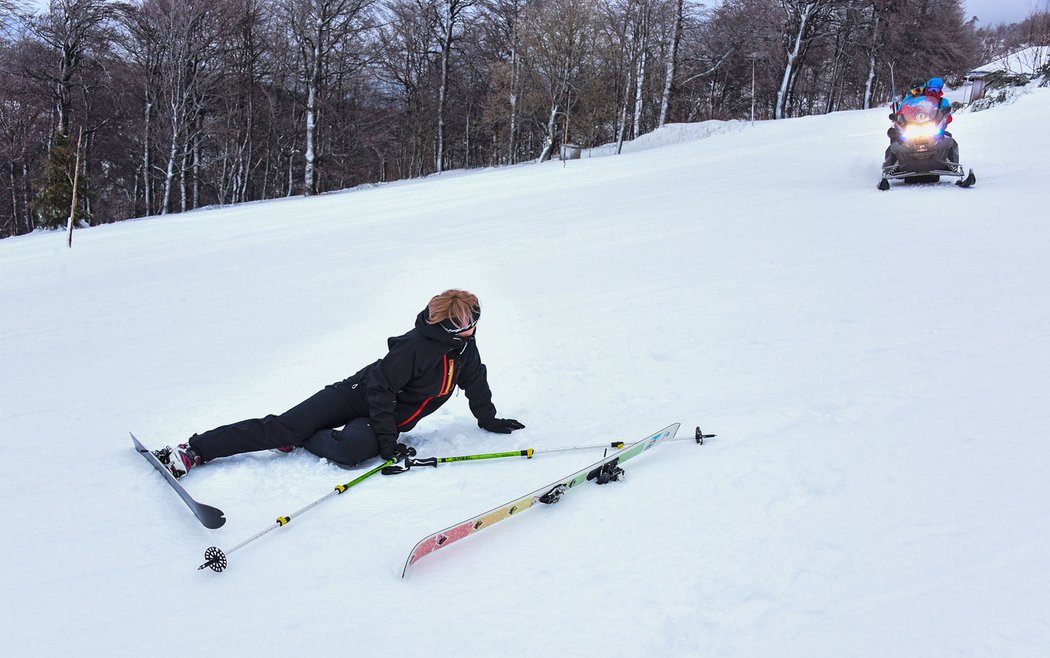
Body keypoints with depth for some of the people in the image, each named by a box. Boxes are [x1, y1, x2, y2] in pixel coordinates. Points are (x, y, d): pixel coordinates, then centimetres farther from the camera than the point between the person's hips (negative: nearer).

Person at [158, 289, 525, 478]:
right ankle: (192, 451, -10)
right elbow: (381, 389, -23)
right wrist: (386, 441, -25)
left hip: (391, 416, 5)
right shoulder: (415, 346, -25)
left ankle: (299, 439, -1)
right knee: (284, 426, -15)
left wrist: (489, 420, 20)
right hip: (359, 395, -5)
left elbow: (476, 383, 14)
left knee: (351, 450, -30)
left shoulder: (464, 346, -5)